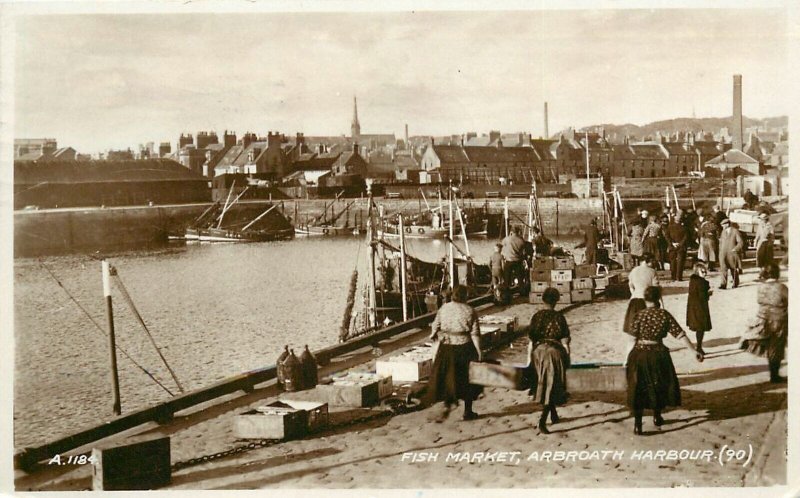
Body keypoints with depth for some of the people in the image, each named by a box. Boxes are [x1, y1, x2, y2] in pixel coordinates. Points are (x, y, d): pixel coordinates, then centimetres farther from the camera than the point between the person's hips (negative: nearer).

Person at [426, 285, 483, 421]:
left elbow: (435, 325, 5)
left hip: (446, 347, 1)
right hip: (464, 347, -1)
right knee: (466, 379, 11)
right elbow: (475, 333, -10)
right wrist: (479, 351, -5)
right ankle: (468, 412, 18)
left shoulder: (444, 308, -1)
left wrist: (434, 335, 25)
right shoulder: (470, 311, -7)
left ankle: (447, 407, -2)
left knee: (445, 378, 11)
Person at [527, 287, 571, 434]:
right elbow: (564, 341, -7)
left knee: (544, 385, 20)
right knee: (551, 386, 1)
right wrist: (567, 357, 3)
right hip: (554, 352, -3)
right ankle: (542, 421, -10)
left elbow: (531, 339, -2)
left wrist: (529, 356, 5)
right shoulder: (559, 317, -8)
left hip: (539, 351, 3)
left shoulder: (537, 316, -1)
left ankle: (554, 415, 34)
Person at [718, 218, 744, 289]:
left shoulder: (735, 231, -6)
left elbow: (741, 242, -8)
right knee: (723, 268, -10)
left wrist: (734, 249, -15)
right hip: (723, 254, 4)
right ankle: (723, 284, -15)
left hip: (732, 254, -4)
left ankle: (735, 283, 28)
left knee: (734, 269, 10)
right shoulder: (723, 232, 11)